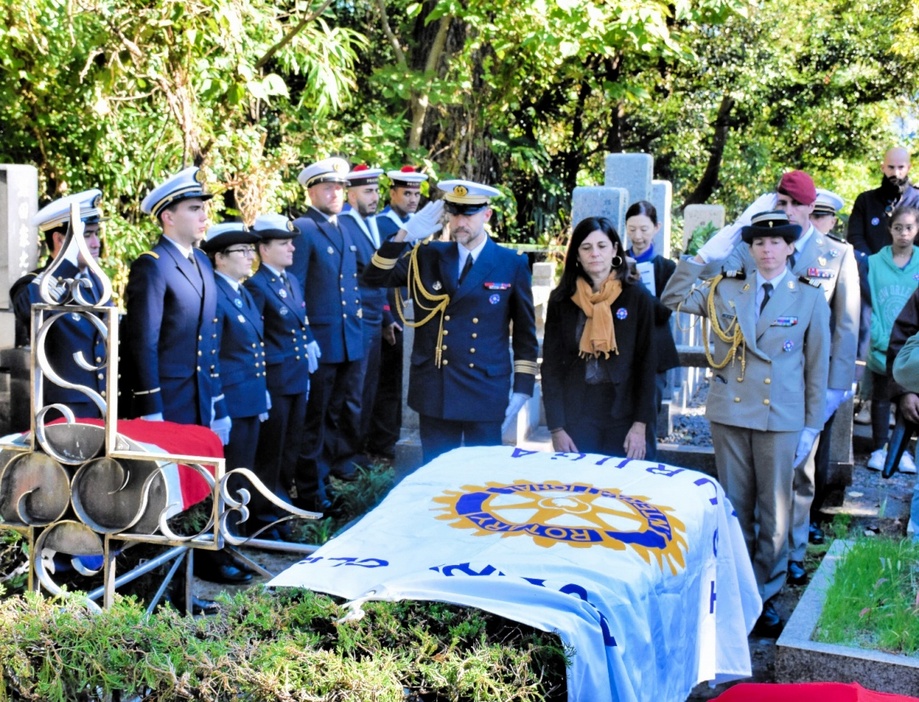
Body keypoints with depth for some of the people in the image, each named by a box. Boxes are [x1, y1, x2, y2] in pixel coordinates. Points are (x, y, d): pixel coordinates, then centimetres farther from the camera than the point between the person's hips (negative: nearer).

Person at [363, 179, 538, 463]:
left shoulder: (513, 264, 0)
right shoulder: (426, 256, 5)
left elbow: (525, 333, 3)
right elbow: (374, 277, -3)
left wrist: (522, 389, -1)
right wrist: (405, 235, -15)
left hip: (486, 394, -2)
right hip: (434, 393, 2)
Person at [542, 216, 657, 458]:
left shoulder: (637, 298, 1)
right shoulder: (561, 300, 5)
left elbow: (646, 365, 0)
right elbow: (551, 366, 3)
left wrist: (640, 425, -7)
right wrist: (556, 428, -4)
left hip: (624, 418, -1)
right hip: (575, 418, 1)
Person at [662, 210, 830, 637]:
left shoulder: (809, 299, 1)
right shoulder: (726, 290, 6)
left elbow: (817, 366, 3)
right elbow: (674, 299, 6)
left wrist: (812, 426, 1)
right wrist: (701, 258, -2)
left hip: (781, 417, -2)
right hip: (729, 412, 2)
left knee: (774, 510, 3)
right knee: (735, 506, 10)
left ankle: (767, 596, 15)